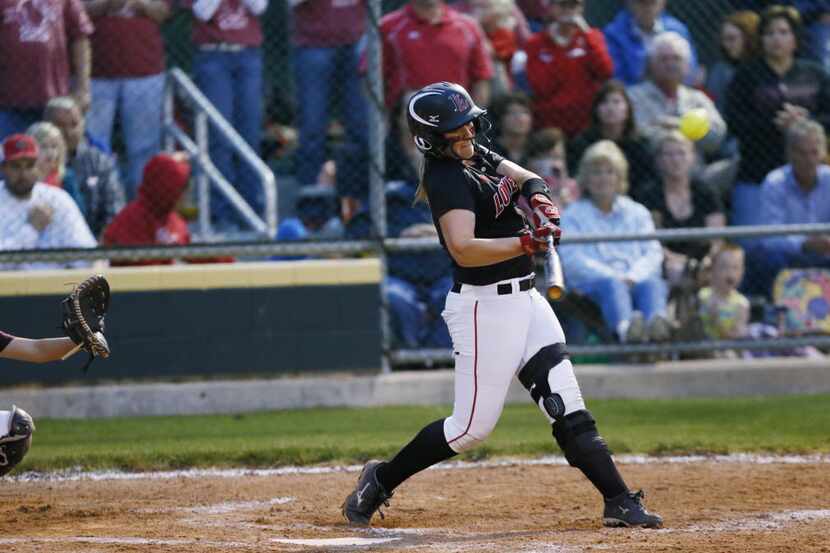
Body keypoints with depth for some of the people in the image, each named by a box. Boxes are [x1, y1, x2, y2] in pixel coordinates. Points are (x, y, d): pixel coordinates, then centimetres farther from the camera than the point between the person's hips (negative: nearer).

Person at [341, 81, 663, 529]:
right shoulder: (446, 178, -18)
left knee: (568, 408, 3)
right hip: (485, 307, -9)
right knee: (472, 426, -2)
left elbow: (524, 179, 17)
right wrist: (526, 243, -37)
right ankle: (380, 481, 14)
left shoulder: (475, 156, 9)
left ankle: (619, 502, 1)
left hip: (525, 299, 9)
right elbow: (464, 250, -29)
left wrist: (537, 197, -6)